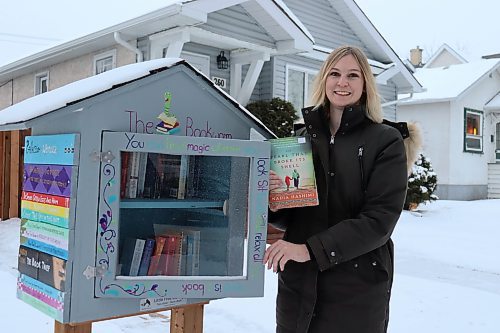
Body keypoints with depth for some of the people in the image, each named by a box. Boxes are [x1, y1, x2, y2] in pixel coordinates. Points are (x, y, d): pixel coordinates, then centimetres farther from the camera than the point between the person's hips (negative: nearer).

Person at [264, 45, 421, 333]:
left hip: (357, 286, -3)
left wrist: (311, 249, -19)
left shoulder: (387, 141, -4)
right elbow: (289, 217, 12)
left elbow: (380, 220, -13)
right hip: (297, 282, 4)